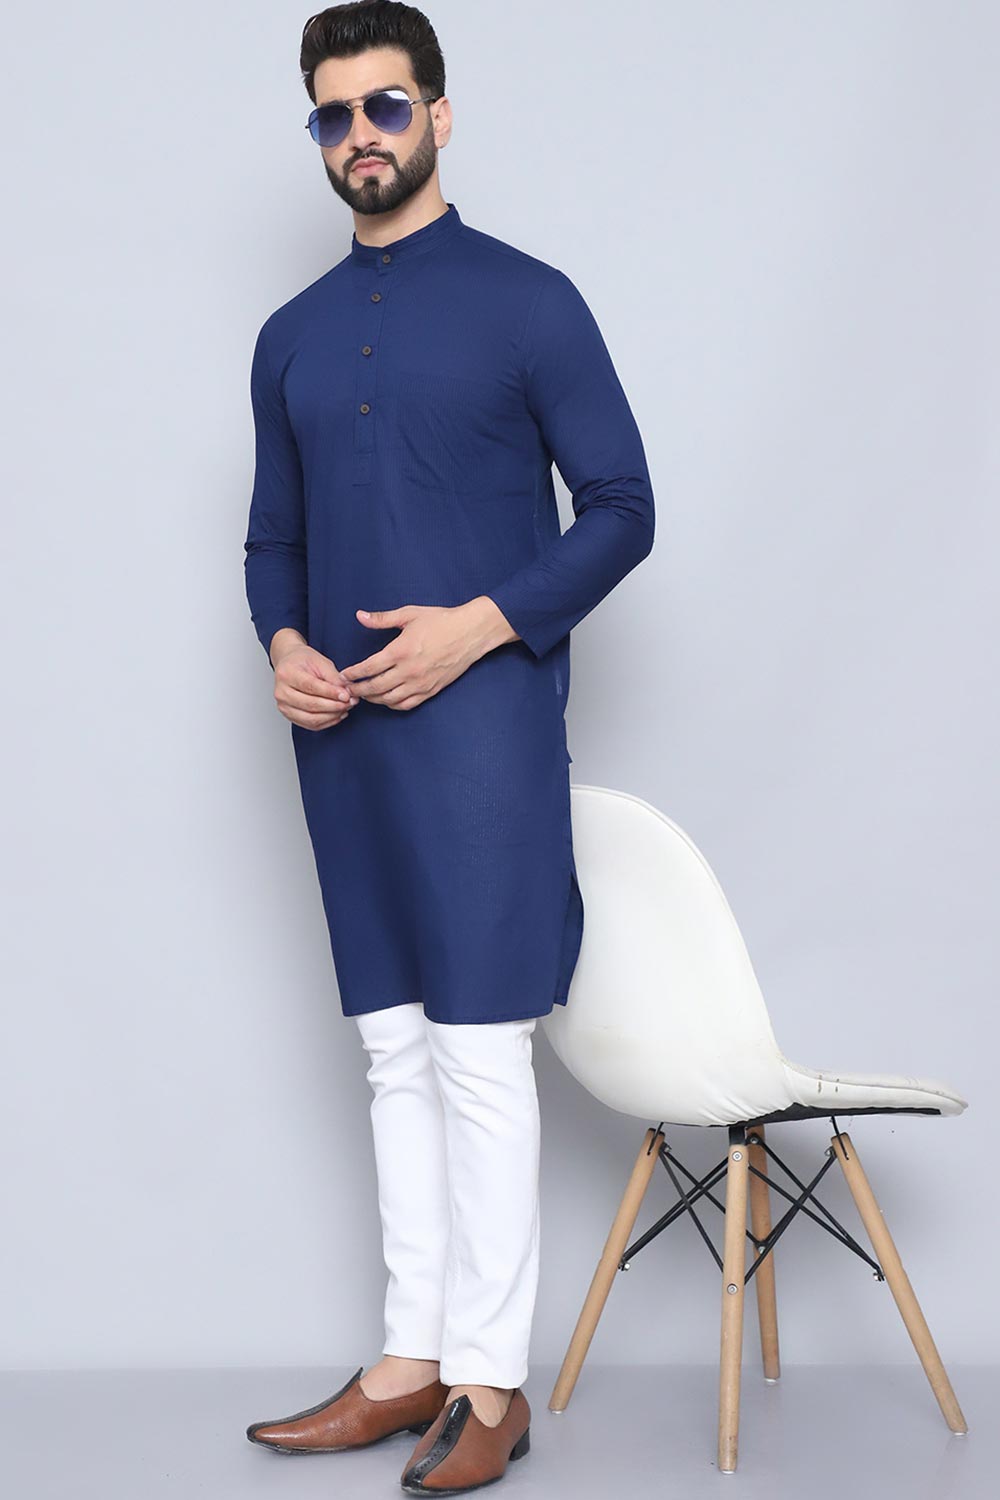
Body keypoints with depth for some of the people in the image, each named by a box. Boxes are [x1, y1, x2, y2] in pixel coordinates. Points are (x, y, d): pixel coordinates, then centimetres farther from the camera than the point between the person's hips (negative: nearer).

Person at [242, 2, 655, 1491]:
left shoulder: (527, 301, -1)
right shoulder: (292, 338, 14)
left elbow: (622, 508, -3)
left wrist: (480, 625, -15)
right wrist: (283, 644, -1)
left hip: (481, 717, -5)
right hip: (344, 728, 6)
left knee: (477, 1053, -5)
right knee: (396, 1053, 10)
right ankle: (410, 1365, 18)